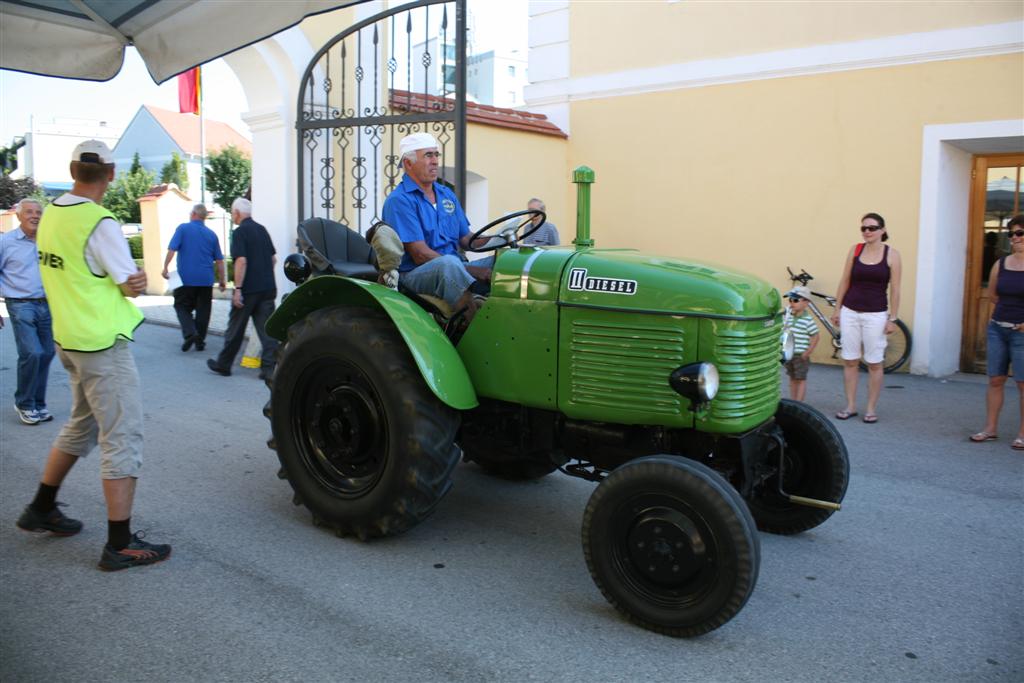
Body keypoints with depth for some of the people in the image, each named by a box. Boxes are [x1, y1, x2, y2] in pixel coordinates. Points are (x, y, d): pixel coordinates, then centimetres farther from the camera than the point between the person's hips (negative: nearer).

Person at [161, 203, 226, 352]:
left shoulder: (183, 228, -2)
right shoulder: (211, 234, 8)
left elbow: (172, 250, -11)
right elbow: (219, 260, 10)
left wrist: (165, 267, -4)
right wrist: (222, 280, 16)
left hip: (186, 278, -3)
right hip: (206, 280, 3)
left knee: (182, 307, 8)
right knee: (203, 311, 10)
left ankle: (190, 333, -12)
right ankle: (200, 341, 12)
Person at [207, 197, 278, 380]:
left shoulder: (240, 232, -10)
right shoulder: (262, 230, 12)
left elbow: (241, 261, -19)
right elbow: (273, 258, 17)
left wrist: (237, 288, -17)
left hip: (248, 289, -6)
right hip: (268, 288, 6)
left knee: (235, 329, 8)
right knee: (267, 329, 3)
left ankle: (223, 364, 22)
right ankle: (269, 368, -3)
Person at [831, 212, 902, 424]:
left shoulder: (891, 255, -3)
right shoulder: (855, 250, 4)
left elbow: (895, 289, -3)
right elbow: (844, 281, 8)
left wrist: (892, 318, -6)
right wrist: (837, 309, 6)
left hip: (876, 315, -2)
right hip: (850, 312, 3)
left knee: (874, 364, 4)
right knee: (849, 361, 6)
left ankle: (871, 408, 14)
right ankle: (850, 406, 16)